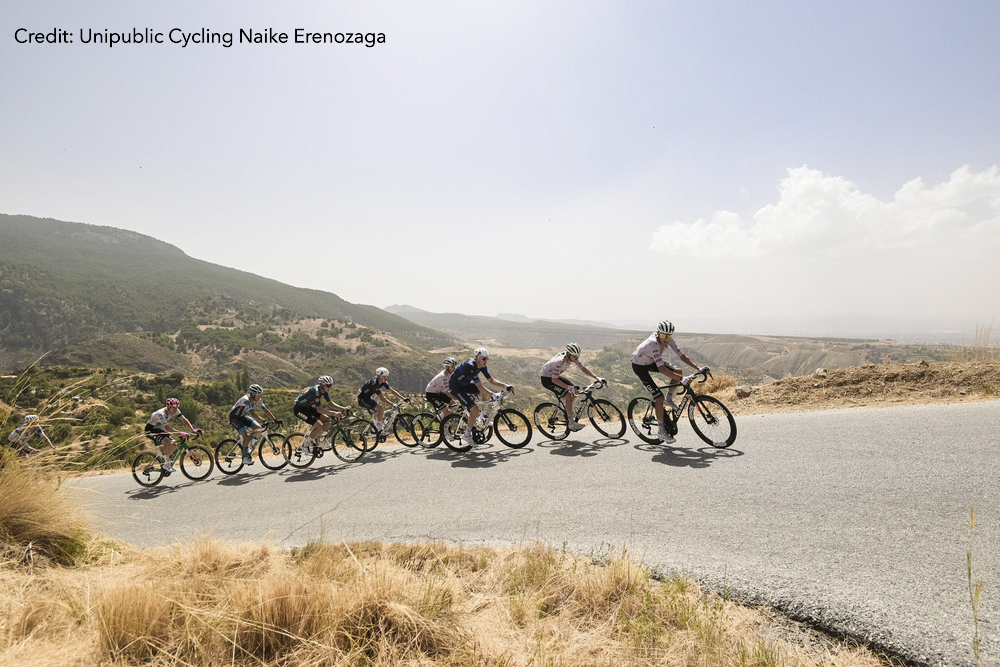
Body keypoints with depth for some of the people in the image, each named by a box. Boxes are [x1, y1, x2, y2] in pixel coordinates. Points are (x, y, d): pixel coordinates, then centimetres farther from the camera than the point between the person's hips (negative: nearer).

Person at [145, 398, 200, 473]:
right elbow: (167, 427, -43)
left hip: (159, 429, 8)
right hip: (151, 430, -8)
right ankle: (166, 465, -22)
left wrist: (193, 430, -22)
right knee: (167, 441, -30)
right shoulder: (161, 414, -34)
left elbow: (184, 419, -10)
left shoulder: (175, 410, -13)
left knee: (174, 444, -8)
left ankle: (163, 457, 15)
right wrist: (180, 433, -51)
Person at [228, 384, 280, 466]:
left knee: (258, 428, -10)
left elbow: (266, 410, -10)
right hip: (234, 417, -8)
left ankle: (246, 447, 8)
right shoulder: (246, 400, -32)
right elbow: (253, 413, -40)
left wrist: (276, 420, -18)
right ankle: (245, 458, -11)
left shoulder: (257, 400, -9)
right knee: (246, 435, -22)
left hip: (243, 416, 8)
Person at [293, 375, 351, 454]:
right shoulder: (315, 391, -29)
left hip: (307, 407, 9)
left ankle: (311, 438, 11)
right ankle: (303, 447, -8)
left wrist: (343, 408, -12)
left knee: (326, 420, -3)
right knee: (319, 425, -19)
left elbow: (331, 403, 1)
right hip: (299, 409, -9)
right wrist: (334, 413, -40)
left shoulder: (324, 391, -3)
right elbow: (319, 409, -34)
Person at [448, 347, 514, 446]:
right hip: (455, 387, -9)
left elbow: (491, 381, -2)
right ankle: (467, 434, -3)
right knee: (475, 409, -17)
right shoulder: (470, 366, -31)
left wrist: (506, 386, -14)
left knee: (486, 394, -4)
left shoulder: (482, 366, -5)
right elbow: (479, 387, -33)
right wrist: (493, 395, -38)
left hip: (465, 384, 9)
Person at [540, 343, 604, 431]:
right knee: (569, 396, -18)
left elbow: (583, 368, -3)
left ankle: (568, 412, 22)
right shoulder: (560, 361, -34)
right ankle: (572, 424, -11)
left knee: (576, 392, 4)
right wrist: (569, 387, -40)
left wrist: (597, 378, -10)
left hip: (555, 376, 9)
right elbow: (554, 380, -35)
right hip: (547, 379, -8)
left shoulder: (573, 357, -11)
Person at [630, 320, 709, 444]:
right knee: (659, 397, -14)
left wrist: (698, 368, -24)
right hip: (639, 366, -7)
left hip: (650, 362, 7)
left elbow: (682, 356, -13)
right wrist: (682, 379, -47)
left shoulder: (668, 340, -15)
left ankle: (669, 399, 15)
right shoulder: (653, 343, -37)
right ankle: (662, 432, -2)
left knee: (677, 371, -8)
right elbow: (662, 369, -43)